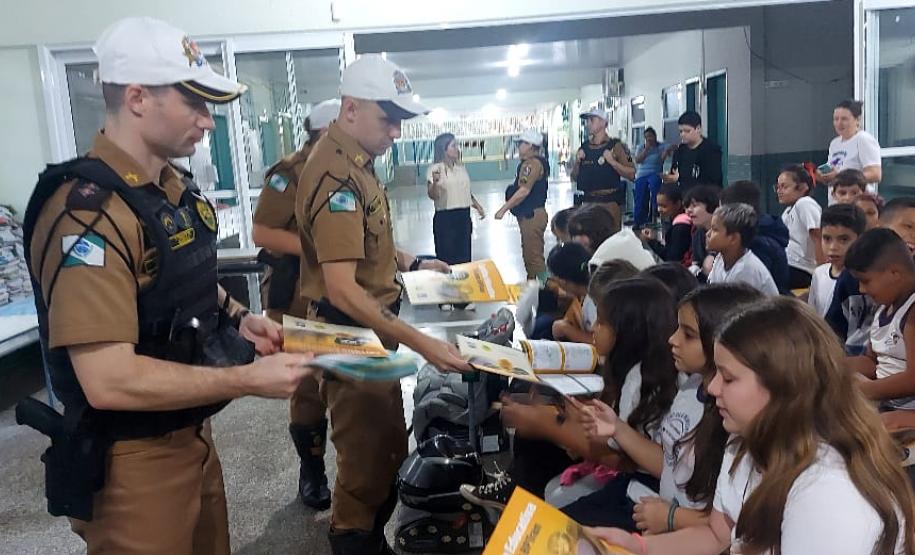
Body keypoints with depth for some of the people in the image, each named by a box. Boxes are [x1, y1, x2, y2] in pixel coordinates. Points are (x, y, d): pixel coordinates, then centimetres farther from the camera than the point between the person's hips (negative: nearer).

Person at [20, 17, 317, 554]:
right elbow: (109, 381, -30)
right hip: (133, 461, -9)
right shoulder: (88, 211, -25)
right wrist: (249, 381, -25)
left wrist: (238, 318, 2)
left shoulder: (178, 188, 5)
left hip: (192, 435, 9)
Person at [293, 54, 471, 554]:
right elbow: (341, 290, -32)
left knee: (387, 445, 22)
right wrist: (420, 343, -36)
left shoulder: (356, 162, 8)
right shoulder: (336, 175, -24)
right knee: (366, 453, 4)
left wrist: (412, 263, 12)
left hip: (371, 330, 10)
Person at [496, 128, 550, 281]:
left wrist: (504, 209, -20)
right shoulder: (538, 162, 15)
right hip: (529, 215, 11)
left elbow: (524, 191, -24)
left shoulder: (532, 163, -17)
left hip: (532, 216, -11)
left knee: (534, 257, -8)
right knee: (528, 255, 19)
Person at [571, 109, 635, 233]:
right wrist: (577, 162, -1)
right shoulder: (584, 148, 11)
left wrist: (612, 161, -18)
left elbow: (631, 174, -8)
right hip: (588, 202, 5)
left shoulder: (615, 146, -2)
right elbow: (574, 177, 15)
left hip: (609, 202, -5)